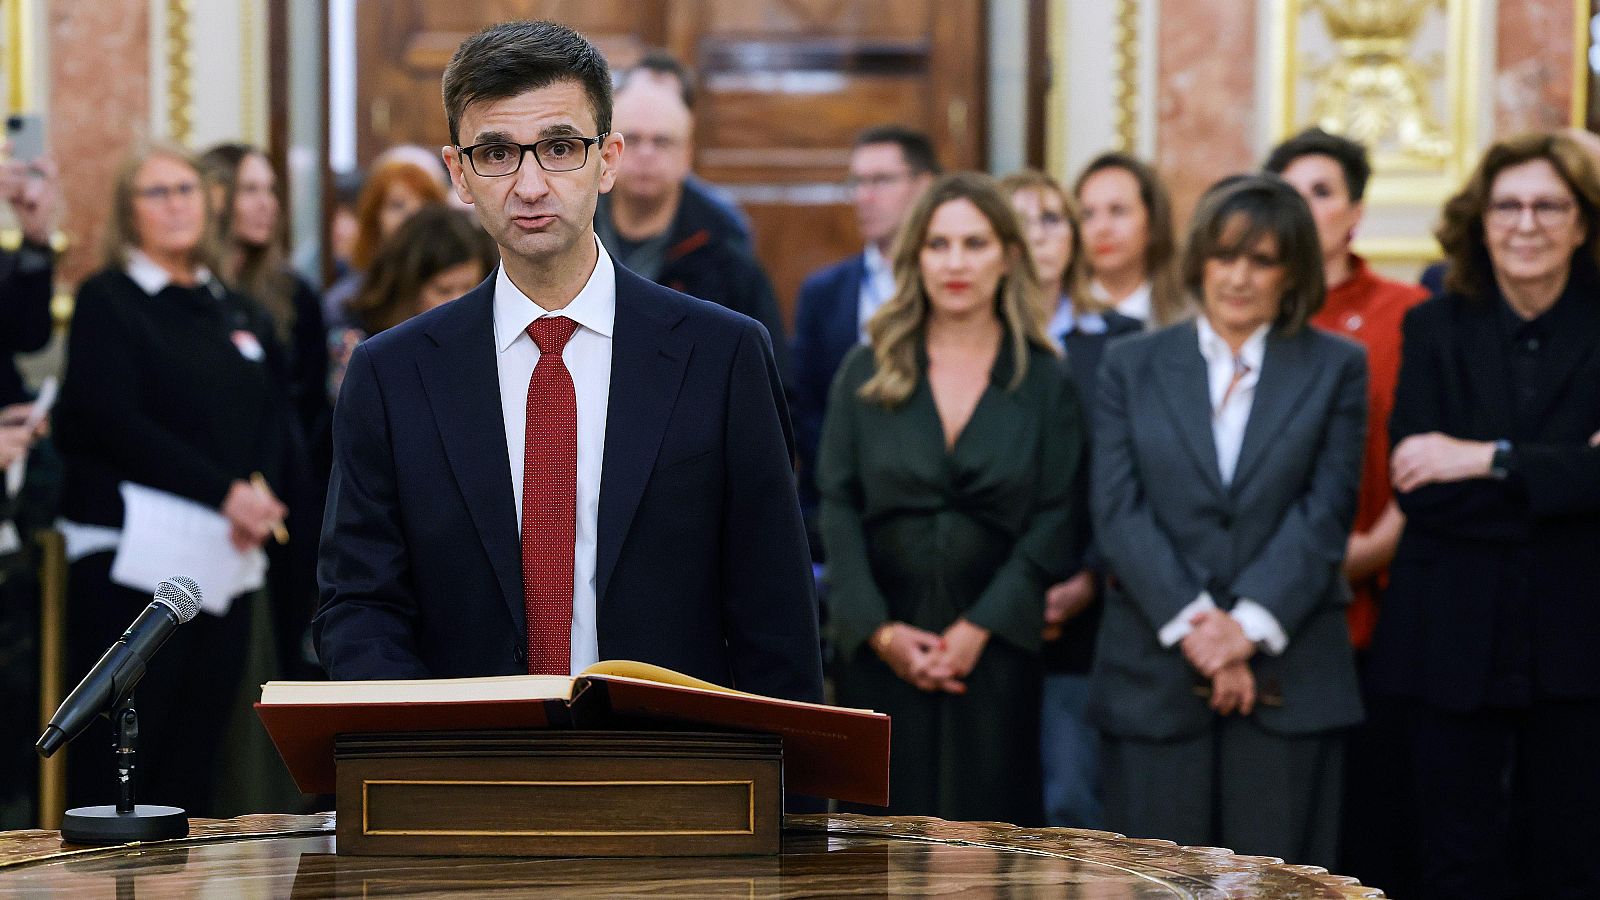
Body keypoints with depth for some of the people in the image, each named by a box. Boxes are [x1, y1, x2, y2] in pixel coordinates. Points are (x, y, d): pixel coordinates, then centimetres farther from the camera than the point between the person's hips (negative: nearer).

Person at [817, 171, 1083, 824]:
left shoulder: (1045, 381, 5)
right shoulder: (866, 372, 7)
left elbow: (1054, 520, -1)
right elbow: (837, 505, 2)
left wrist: (980, 628, -10)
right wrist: (877, 629, -9)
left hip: (993, 644, 0)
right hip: (880, 649, 1)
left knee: (987, 820, -2)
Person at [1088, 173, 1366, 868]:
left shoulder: (1335, 368, 8)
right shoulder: (1131, 365, 10)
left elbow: (1326, 512, -1)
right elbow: (1117, 507, 0)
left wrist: (1249, 624, -13)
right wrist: (1191, 623, -12)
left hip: (1285, 672, -1)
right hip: (1154, 672, 1)